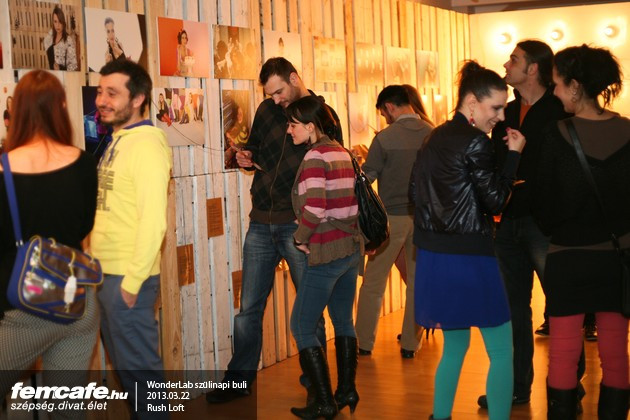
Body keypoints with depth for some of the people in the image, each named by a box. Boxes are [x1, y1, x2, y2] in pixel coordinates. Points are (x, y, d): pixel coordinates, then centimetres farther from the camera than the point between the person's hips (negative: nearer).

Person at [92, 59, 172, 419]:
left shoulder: (147, 145, -16)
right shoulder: (118, 141, 12)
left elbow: (153, 221, -22)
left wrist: (131, 282, -20)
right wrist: (108, 275, 11)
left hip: (128, 278, -9)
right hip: (106, 274, 9)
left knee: (139, 367, 3)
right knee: (124, 363, 19)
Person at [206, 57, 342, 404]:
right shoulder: (267, 111, 9)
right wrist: (246, 159, 0)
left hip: (299, 224, -4)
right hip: (261, 222, 4)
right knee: (249, 307, 8)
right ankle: (239, 379, 21)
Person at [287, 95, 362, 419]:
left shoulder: (315, 156, -15)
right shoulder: (341, 152, 9)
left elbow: (314, 209, -24)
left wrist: (300, 238, -7)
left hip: (326, 252, -9)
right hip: (352, 247, 9)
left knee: (302, 326, 2)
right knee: (343, 320, 19)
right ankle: (347, 391, 26)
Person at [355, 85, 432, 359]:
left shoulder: (385, 138, -13)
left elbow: (366, 177, -6)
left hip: (392, 216, -3)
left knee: (373, 282, 9)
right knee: (417, 282, 14)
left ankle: (364, 343, 15)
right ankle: (410, 343, 18)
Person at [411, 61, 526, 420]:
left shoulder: (435, 138, 11)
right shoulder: (475, 142, -13)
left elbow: (417, 191, 16)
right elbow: (496, 201, -11)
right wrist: (514, 154, -5)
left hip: (434, 255, 8)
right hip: (469, 257, -8)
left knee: (455, 345, 21)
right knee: (502, 352, 3)